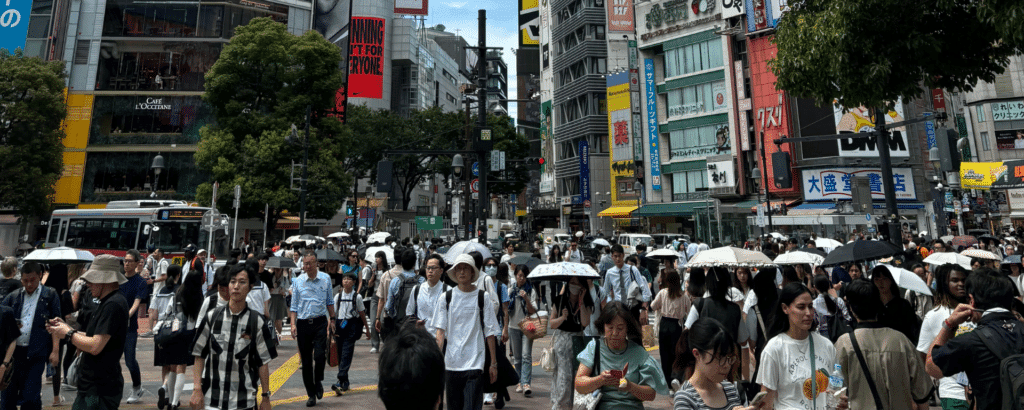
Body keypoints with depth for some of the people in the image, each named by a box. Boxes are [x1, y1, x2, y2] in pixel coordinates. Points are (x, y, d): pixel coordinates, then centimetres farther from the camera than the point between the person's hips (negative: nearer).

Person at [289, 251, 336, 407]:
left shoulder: (325, 278, 3)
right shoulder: (297, 281, 3)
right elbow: (294, 305, 7)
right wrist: (293, 324, -3)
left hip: (320, 322, -1)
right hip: (303, 324, 1)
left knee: (320, 355, -15)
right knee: (306, 361, 7)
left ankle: (318, 382, 16)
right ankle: (311, 394, 21)